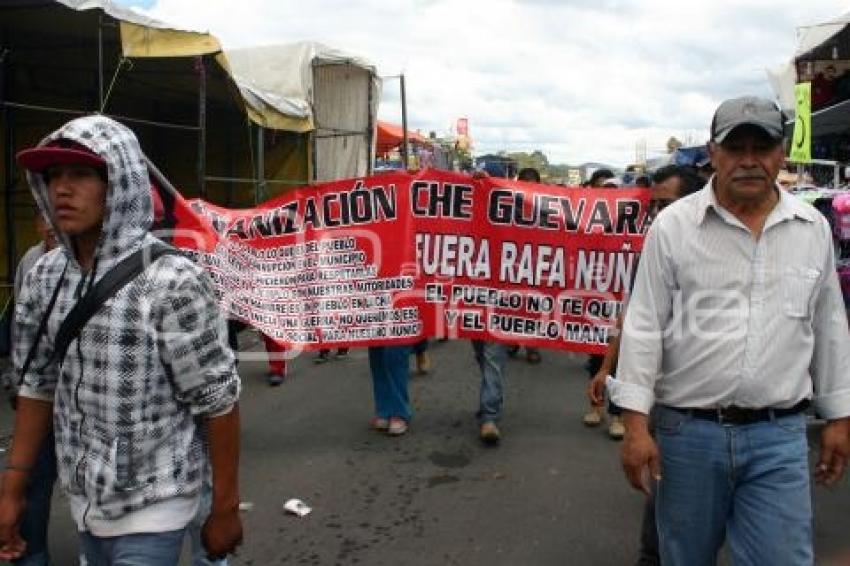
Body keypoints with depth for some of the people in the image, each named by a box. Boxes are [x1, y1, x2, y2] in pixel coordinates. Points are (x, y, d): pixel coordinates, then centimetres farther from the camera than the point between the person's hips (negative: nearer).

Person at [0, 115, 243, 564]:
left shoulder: (170, 281, -21)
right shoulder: (44, 278, -1)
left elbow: (218, 400, -16)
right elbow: (38, 385, 8)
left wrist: (225, 507, -10)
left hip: (152, 505, -6)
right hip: (83, 498, 6)